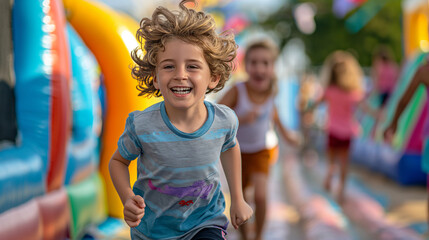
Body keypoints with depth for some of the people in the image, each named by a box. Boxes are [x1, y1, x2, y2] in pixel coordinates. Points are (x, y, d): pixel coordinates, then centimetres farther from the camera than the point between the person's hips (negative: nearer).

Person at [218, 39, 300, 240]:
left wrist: (284, 131, 12)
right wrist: (242, 119, -45)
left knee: (260, 197, -16)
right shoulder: (237, 91, -28)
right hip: (237, 151, -1)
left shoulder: (271, 89, -16)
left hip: (263, 150, 1)